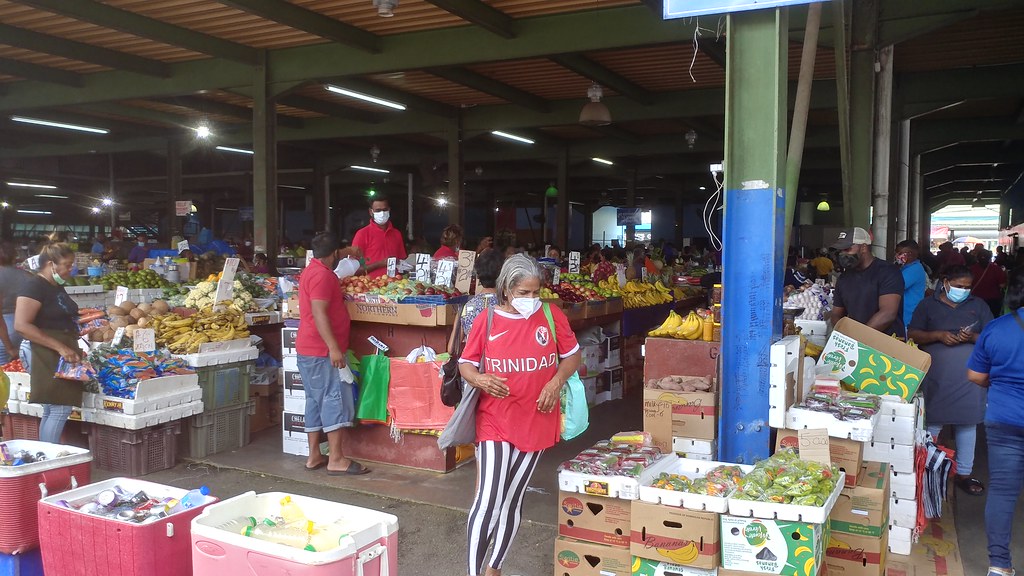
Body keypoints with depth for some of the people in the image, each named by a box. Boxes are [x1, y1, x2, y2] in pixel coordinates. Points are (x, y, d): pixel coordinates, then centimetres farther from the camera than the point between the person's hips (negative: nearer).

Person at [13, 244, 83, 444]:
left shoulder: (57, 287, 15)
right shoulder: (34, 285, -13)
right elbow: (21, 325, -21)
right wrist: (60, 347, -23)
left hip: (62, 357, 9)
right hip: (49, 357, -9)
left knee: (52, 411, 11)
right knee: (60, 409, -10)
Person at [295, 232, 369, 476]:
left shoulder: (312, 271, 16)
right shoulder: (323, 275, -15)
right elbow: (319, 313, -23)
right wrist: (334, 348, -26)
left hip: (309, 350, 11)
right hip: (322, 351, -10)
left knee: (316, 401, 13)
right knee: (336, 400, -8)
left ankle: (314, 456, 18)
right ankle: (336, 460, -6)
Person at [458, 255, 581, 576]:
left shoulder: (551, 316, -3)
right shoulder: (487, 320, -7)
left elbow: (572, 356, 8)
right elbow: (465, 363, 2)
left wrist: (557, 381, -11)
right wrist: (479, 379, -20)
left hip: (536, 421, 2)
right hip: (495, 421, -2)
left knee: (513, 500, 14)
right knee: (488, 500, -10)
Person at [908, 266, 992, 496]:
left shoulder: (978, 306, 9)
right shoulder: (928, 305, 5)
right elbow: (913, 335, 1)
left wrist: (973, 337, -14)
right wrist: (938, 335, -15)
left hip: (969, 378, 2)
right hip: (936, 378, -2)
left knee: (967, 423, 7)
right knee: (932, 423, 4)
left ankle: (964, 473, 19)